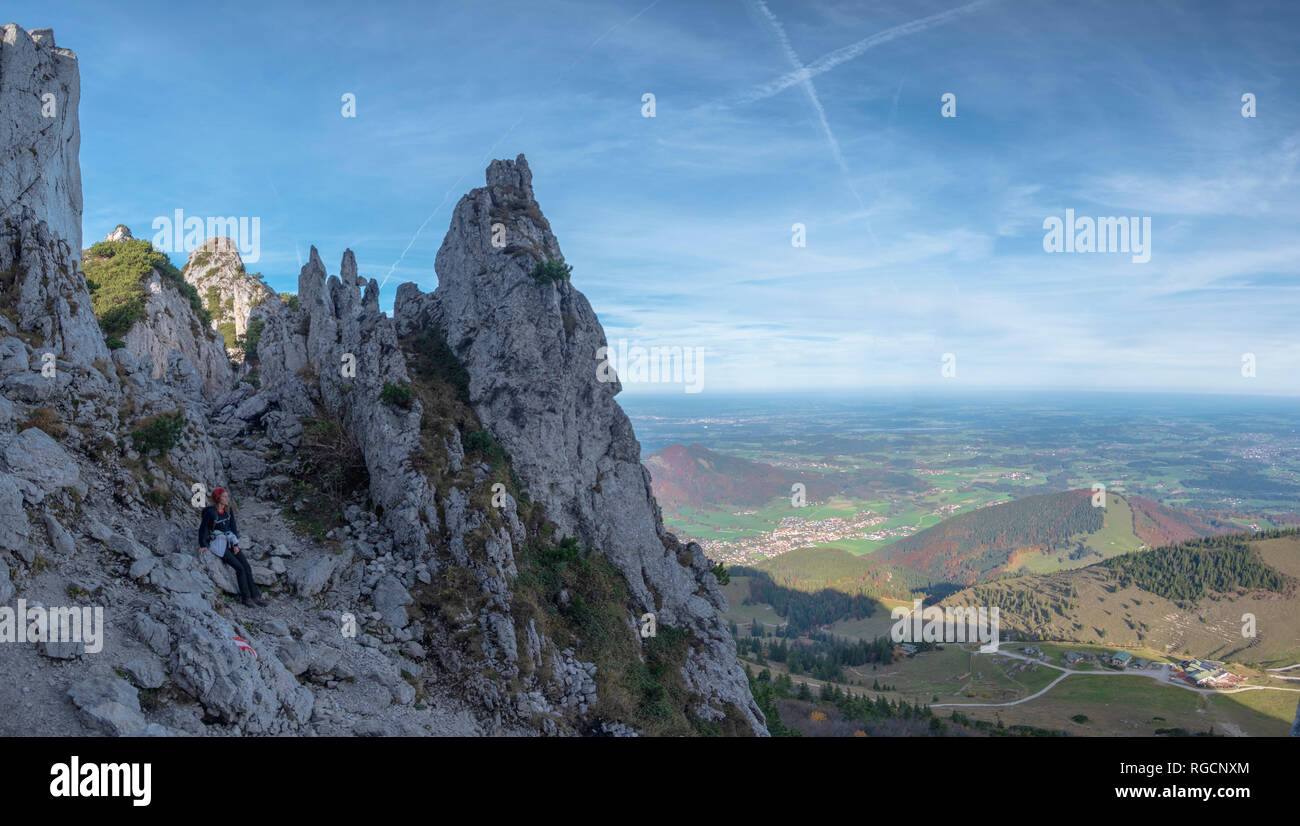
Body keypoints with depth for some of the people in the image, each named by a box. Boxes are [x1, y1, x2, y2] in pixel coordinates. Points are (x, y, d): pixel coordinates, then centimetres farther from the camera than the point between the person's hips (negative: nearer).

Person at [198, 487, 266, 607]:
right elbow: (202, 529, -8)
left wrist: (235, 544, -3)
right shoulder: (210, 512, -14)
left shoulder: (229, 510, 3)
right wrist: (203, 546, -14)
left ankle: (255, 596, -5)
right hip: (217, 544, -6)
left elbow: (233, 527, 5)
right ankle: (245, 597, -5)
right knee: (239, 568, -16)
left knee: (247, 566, -8)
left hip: (229, 542, 6)